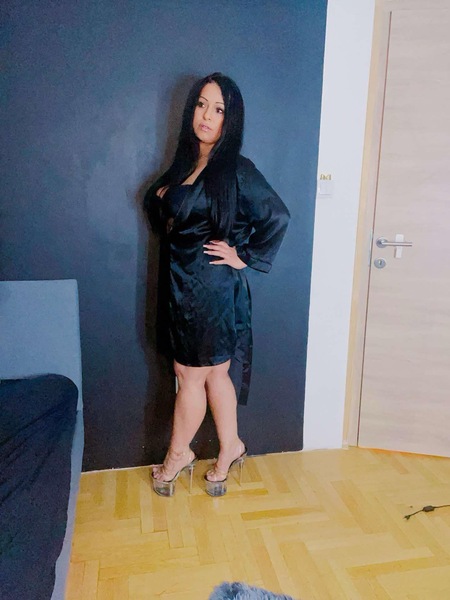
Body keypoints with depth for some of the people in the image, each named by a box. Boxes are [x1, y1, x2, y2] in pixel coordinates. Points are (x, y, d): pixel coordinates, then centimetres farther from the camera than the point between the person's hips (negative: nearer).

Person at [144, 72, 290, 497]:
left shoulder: (236, 170, -10)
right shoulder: (185, 163, 12)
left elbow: (278, 217, -14)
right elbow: (164, 215, 23)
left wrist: (244, 255, -11)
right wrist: (159, 197, 2)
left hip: (212, 286, -7)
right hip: (182, 283, 7)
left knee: (191, 375, 7)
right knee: (214, 373, 16)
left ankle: (178, 455, 29)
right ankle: (230, 449, 33)